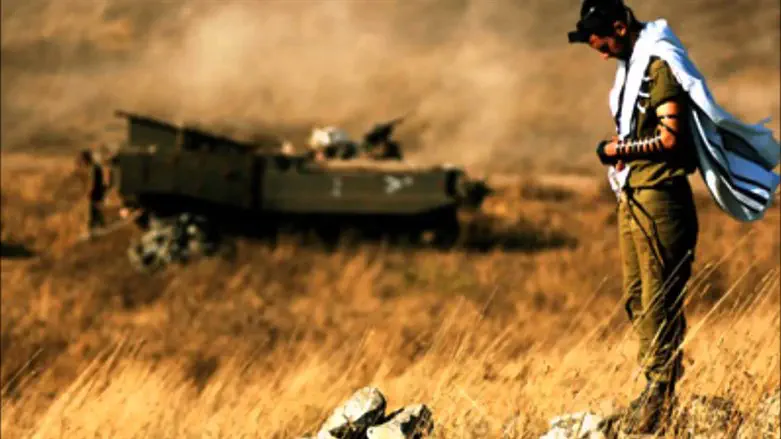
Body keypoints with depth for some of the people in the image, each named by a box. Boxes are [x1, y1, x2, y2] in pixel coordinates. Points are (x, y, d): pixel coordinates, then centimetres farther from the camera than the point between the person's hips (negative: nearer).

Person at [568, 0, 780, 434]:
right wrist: (621, 154, 8)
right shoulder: (632, 65, 16)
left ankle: (660, 397, -4)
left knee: (659, 299, -7)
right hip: (634, 195, 10)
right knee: (638, 298, 13)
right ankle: (655, 387, 20)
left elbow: (670, 138, -21)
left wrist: (619, 150, -11)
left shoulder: (659, 66, -14)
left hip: (659, 196, -10)